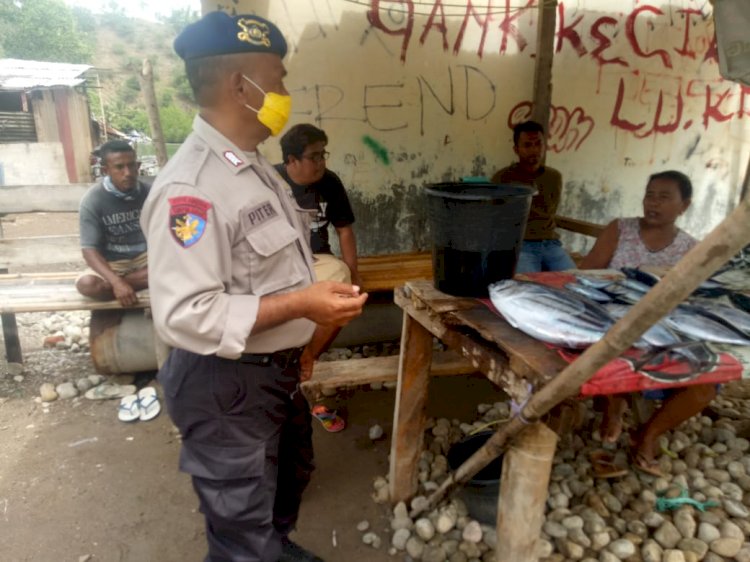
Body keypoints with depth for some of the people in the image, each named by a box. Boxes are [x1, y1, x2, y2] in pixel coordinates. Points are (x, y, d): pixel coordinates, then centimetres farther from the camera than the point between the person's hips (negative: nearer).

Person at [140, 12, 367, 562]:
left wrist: (301, 330, 12)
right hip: (225, 383, -10)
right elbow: (184, 314, -31)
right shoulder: (191, 186, -27)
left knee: (291, 473, 32)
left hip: (276, 369, 10)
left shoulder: (252, 163, 5)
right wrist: (298, 305, -31)